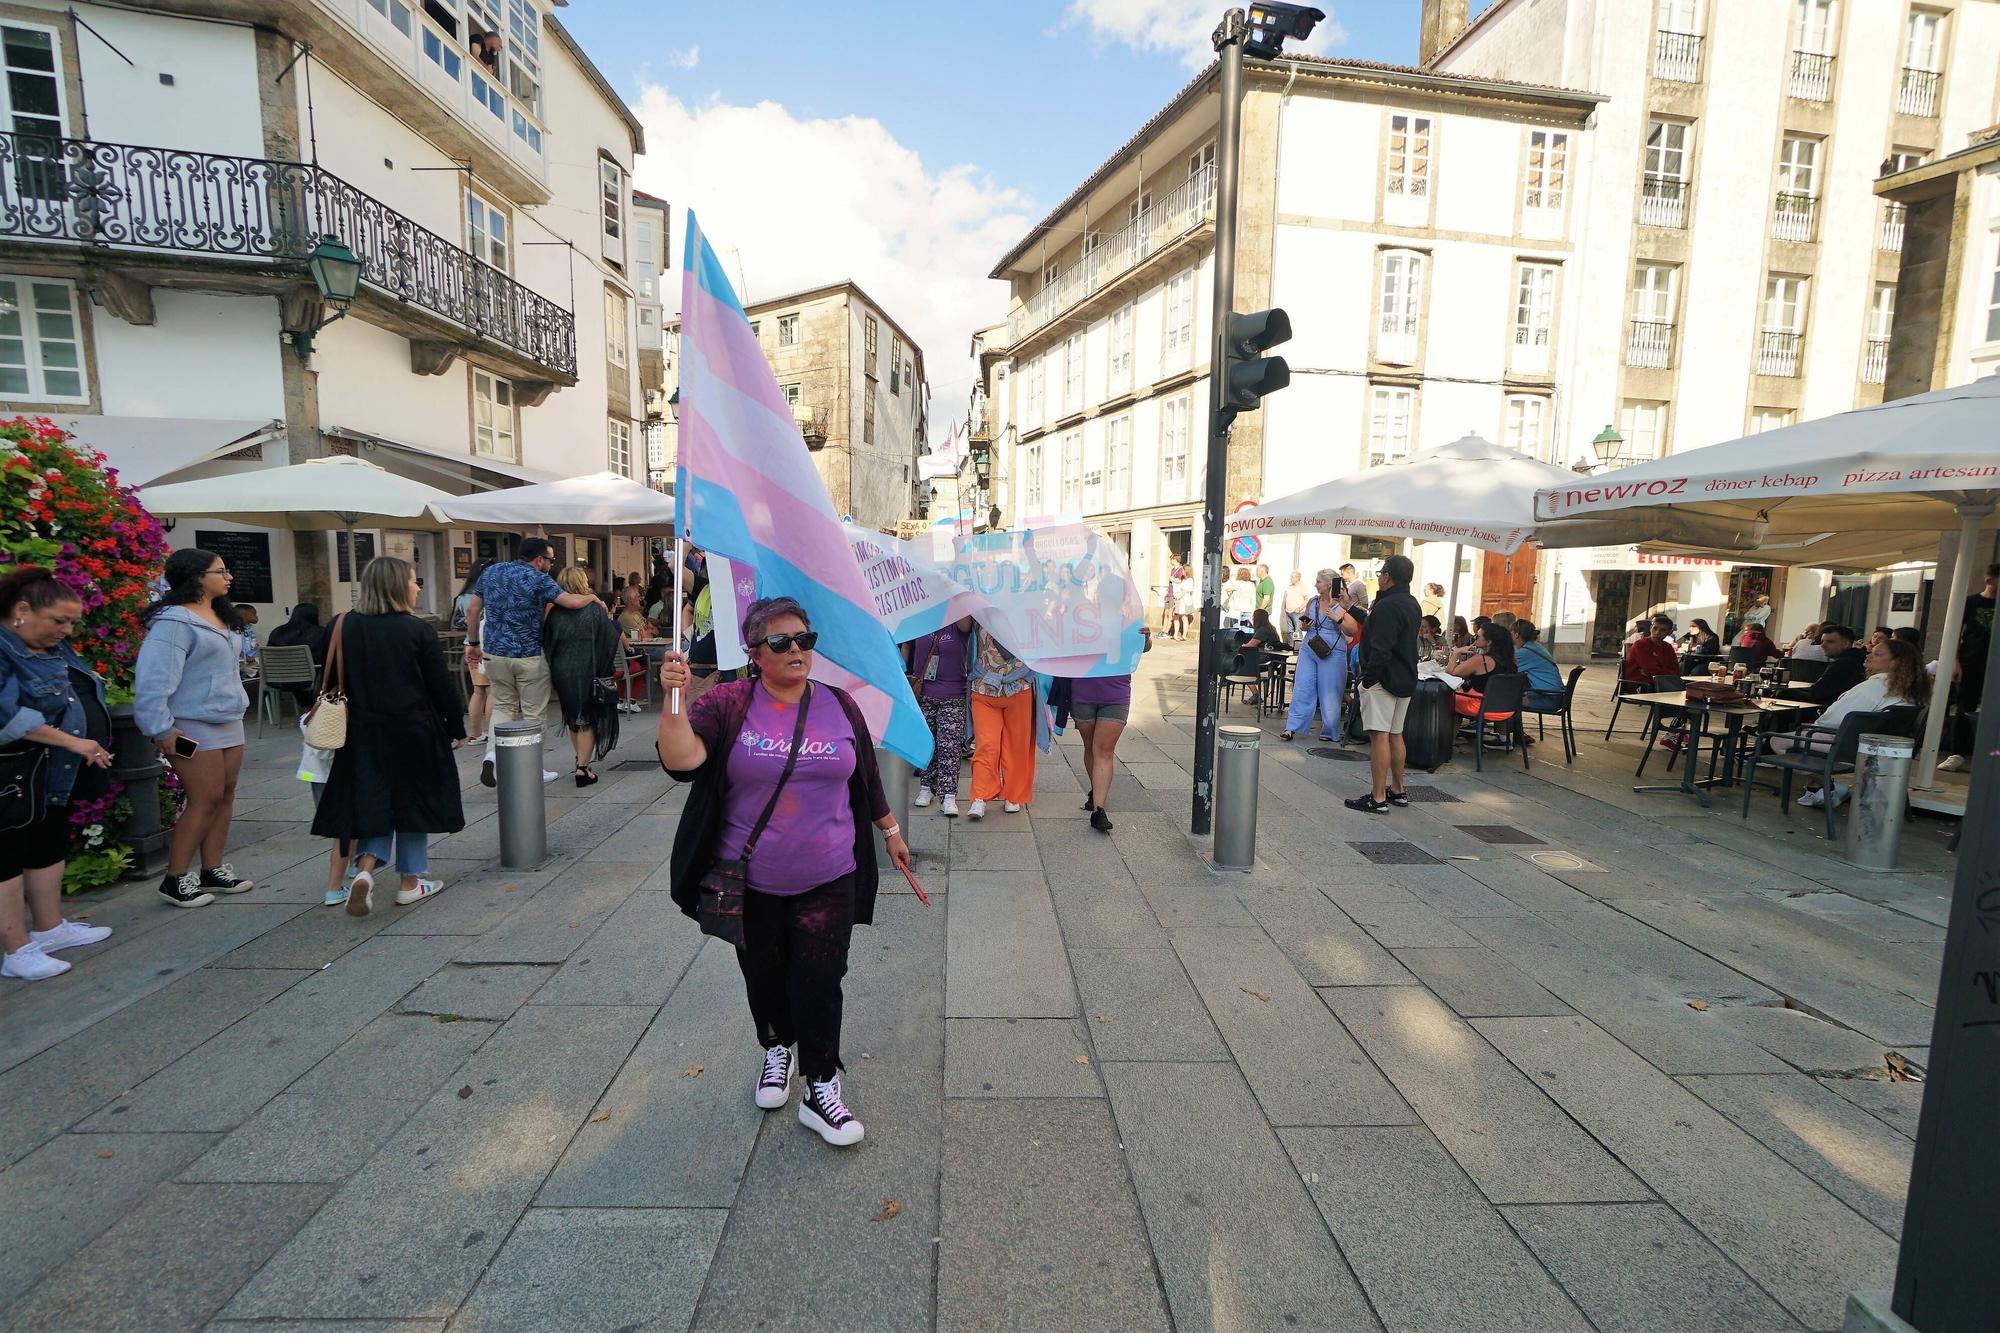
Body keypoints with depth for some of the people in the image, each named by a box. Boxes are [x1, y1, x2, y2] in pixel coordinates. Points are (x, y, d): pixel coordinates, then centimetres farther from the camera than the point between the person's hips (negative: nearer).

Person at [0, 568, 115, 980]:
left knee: (50, 849, 16)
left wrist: (93, 748, 12)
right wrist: (71, 742, -23)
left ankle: (50, 928, 28)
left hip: (56, 775, 9)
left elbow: (80, 700, 19)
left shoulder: (54, 648, 11)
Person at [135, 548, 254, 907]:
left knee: (225, 796, 10)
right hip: (195, 727, -9)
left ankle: (213, 870, 20)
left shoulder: (215, 617, 14)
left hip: (229, 723, 9)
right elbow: (152, 680, -21)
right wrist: (161, 730, -20)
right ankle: (176, 880, 7)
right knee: (205, 800, -6)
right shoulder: (175, 621, -16)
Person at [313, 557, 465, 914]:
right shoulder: (418, 630, -12)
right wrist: (456, 728, 2)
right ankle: (410, 882, 17)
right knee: (412, 800, 9)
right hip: (414, 732, -3)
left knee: (374, 801, 15)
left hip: (364, 732, 4)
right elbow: (441, 685, -9)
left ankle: (365, 869, -4)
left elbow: (335, 678, 5)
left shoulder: (346, 626, 0)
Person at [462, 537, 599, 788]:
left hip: (494, 653, 5)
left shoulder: (491, 572, 9)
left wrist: (473, 643, 16)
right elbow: (572, 602, -20)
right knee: (533, 712, 7)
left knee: (503, 707, 17)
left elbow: (472, 610, 9)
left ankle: (492, 755, -3)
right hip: (528, 656, -5)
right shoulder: (538, 579, -9)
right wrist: (592, 597, 0)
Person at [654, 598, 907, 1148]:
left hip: (827, 880, 0)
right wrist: (673, 699, -35)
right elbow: (681, 760, -22)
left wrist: (890, 831, 16)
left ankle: (821, 1087, 19)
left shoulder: (839, 705, 0)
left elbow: (866, 775, 10)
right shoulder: (729, 704, -8)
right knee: (764, 975, 19)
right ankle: (776, 1048, 47)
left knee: (820, 980, 1)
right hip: (751, 883, 0)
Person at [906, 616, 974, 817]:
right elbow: (906, 646, 17)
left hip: (953, 697, -3)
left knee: (949, 747, -7)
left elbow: (965, 621, -28)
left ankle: (948, 796, -4)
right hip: (922, 694, 3)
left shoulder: (959, 624, -4)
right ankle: (926, 787, 25)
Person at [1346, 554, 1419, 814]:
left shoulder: (1387, 606, -17)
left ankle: (1378, 798, -7)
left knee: (1379, 735, -8)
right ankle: (1397, 791, 27)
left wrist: (1368, 678, -19)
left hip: (1383, 679, -10)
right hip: (1405, 679, 10)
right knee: (1395, 735, 18)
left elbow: (1381, 649, -24)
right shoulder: (1412, 605, 14)